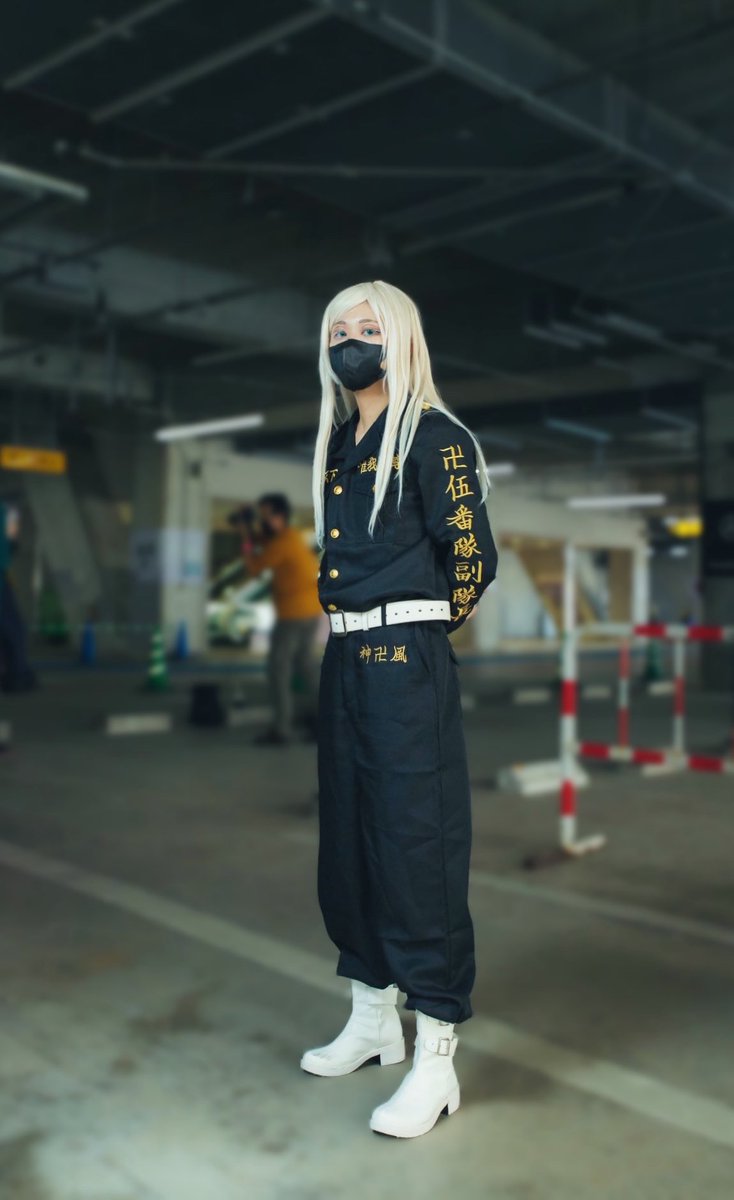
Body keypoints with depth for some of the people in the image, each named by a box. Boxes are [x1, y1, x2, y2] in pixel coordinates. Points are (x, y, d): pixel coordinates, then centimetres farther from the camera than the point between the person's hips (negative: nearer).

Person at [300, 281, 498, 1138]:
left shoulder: (433, 434, -6)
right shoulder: (338, 445, 16)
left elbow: (472, 553, -9)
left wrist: (420, 634, 2)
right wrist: (354, 632, 15)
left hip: (406, 661, -8)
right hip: (344, 658, 8)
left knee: (420, 844, -5)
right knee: (346, 838, 14)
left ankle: (435, 1060, 7)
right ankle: (371, 1019, 31)